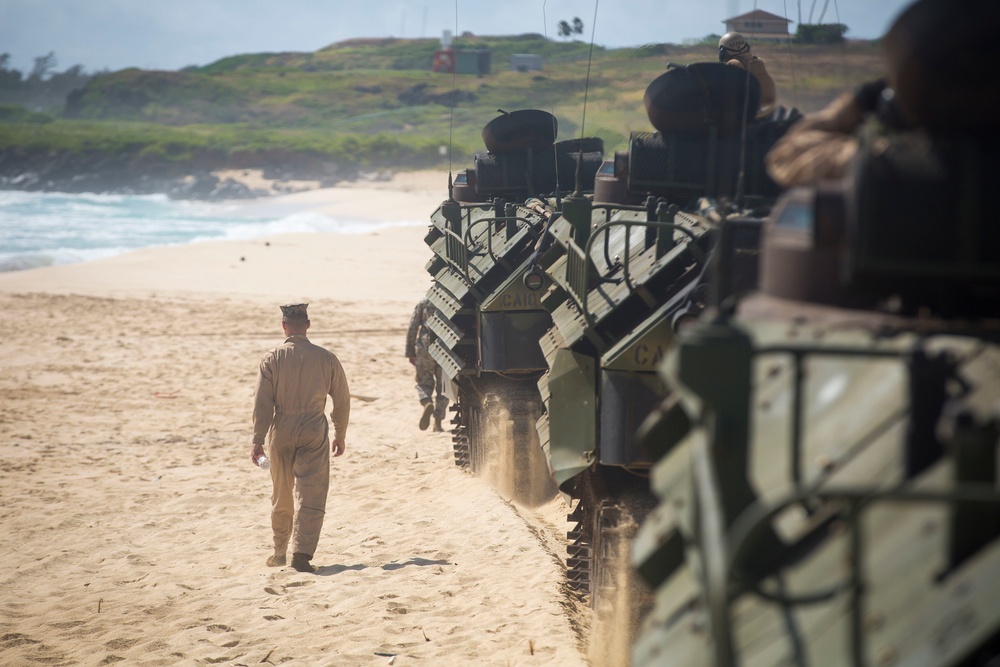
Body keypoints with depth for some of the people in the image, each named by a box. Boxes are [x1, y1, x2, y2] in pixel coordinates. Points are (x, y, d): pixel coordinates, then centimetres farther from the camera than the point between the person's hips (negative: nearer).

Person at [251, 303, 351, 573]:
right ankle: (301, 553, -14)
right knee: (310, 496, -1)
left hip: (281, 431, 1)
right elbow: (342, 400, 5)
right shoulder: (326, 358, -2)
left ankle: (279, 553, 27)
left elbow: (262, 403, -7)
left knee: (281, 497, 15)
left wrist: (258, 440, -3)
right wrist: (340, 435, 17)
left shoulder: (272, 358, -5)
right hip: (314, 431, -1)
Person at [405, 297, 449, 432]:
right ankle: (438, 423, 7)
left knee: (424, 382, 14)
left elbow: (412, 327, 2)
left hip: (425, 348, 0)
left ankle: (427, 403, -19)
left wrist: (410, 352, 7)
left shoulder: (424, 302, 3)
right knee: (442, 386, 11)